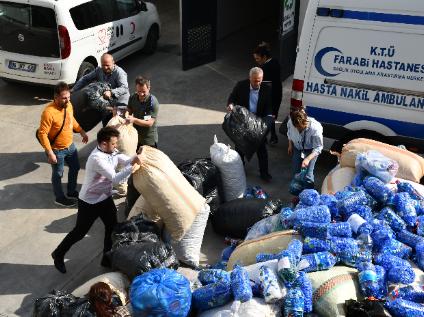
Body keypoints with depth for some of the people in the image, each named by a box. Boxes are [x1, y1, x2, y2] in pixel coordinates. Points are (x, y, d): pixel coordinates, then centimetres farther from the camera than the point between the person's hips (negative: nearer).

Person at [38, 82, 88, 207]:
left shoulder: (68, 105, -7)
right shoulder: (49, 112, -31)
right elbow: (42, 134, -27)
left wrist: (82, 131, 12)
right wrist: (50, 153, -27)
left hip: (70, 146, 7)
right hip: (57, 150, -7)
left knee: (75, 168, 23)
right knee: (58, 174, 13)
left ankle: (71, 191, 45)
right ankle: (59, 198, 35)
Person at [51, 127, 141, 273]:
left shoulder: (111, 151, -5)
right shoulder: (97, 158, -32)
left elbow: (126, 160, -3)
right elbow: (115, 178, -34)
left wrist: (134, 159, -25)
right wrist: (131, 168, -30)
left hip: (105, 198, 8)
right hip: (89, 202, -8)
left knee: (112, 227, 13)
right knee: (80, 232, 9)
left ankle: (108, 259, 32)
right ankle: (58, 254, 32)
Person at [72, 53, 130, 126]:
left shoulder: (119, 72, -17)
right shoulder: (98, 71, 3)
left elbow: (124, 88, -30)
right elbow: (85, 79, 11)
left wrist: (111, 93, -46)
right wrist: (73, 90, 2)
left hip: (120, 104, -6)